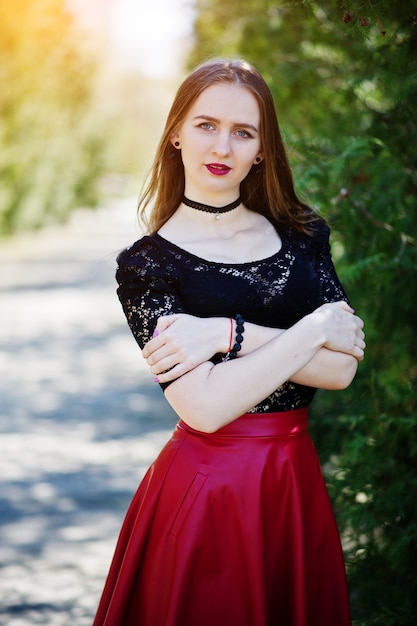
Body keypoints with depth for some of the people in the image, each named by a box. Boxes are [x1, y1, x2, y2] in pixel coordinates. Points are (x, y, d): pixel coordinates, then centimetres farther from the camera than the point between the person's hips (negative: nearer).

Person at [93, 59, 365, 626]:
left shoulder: (302, 233, 4)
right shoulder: (147, 264, -7)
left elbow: (340, 368, -8)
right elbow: (206, 407, -19)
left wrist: (229, 334, -18)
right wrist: (312, 330, -15)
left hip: (297, 481, 4)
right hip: (207, 491, -4)